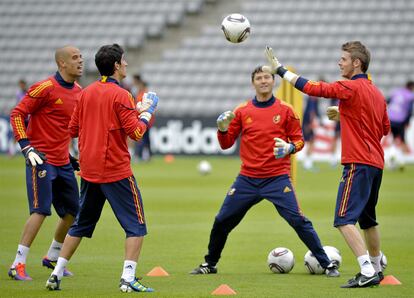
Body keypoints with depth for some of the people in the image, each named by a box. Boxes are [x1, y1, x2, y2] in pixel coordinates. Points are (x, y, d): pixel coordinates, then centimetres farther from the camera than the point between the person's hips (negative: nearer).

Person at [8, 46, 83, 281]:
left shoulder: (78, 91, 10)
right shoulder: (45, 88, -14)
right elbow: (17, 114, -13)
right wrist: (26, 147, -21)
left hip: (63, 162, 8)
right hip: (41, 159, -8)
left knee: (73, 211, 10)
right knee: (41, 211, -14)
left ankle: (52, 258, 29)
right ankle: (18, 265, -9)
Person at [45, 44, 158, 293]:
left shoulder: (86, 93, 8)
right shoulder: (120, 95, -12)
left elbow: (73, 129, 14)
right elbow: (136, 132, -15)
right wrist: (147, 112, 2)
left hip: (89, 171, 7)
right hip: (116, 171, -7)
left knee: (82, 224, 18)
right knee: (136, 225, 0)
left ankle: (56, 274, 16)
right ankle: (128, 278, -10)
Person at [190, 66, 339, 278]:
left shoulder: (285, 110, 0)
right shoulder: (242, 111, 6)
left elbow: (299, 140, 4)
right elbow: (226, 144, 10)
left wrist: (289, 147, -18)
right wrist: (222, 129, -11)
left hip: (277, 179, -3)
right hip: (247, 179, 3)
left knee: (298, 221, -13)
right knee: (222, 221, 5)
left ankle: (327, 264, -4)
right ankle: (210, 264, 25)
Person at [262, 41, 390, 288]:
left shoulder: (351, 87, -11)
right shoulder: (377, 93, 15)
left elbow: (313, 88, -13)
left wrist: (280, 69, -6)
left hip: (358, 164, -9)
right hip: (376, 164, 9)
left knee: (344, 220, -13)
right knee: (367, 219, 22)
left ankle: (368, 272, -22)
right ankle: (376, 270, 33)